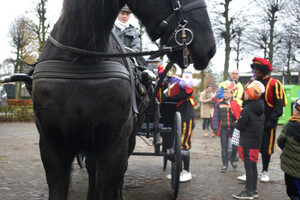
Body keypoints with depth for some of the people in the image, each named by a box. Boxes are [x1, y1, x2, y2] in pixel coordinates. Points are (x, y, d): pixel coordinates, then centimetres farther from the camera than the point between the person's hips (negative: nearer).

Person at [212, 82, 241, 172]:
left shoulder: (235, 103, 0)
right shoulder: (220, 103, 1)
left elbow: (239, 116, 2)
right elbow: (215, 116, 2)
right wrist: (215, 128, -2)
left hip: (234, 128, 0)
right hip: (223, 128, 0)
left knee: (235, 146, 1)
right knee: (224, 147, 4)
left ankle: (233, 160, 28)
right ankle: (225, 164, 16)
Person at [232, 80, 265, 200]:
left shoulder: (247, 110, -18)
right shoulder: (260, 109, 8)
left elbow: (240, 126, -15)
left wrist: (236, 123, 7)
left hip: (248, 143, -8)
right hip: (257, 142, 8)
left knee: (248, 166, -2)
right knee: (253, 166, 15)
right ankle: (254, 190, 23)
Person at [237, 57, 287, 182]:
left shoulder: (274, 84, -6)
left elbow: (279, 104, -9)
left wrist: (272, 120, -16)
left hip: (267, 123, -4)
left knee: (266, 147, 6)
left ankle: (265, 172, 20)